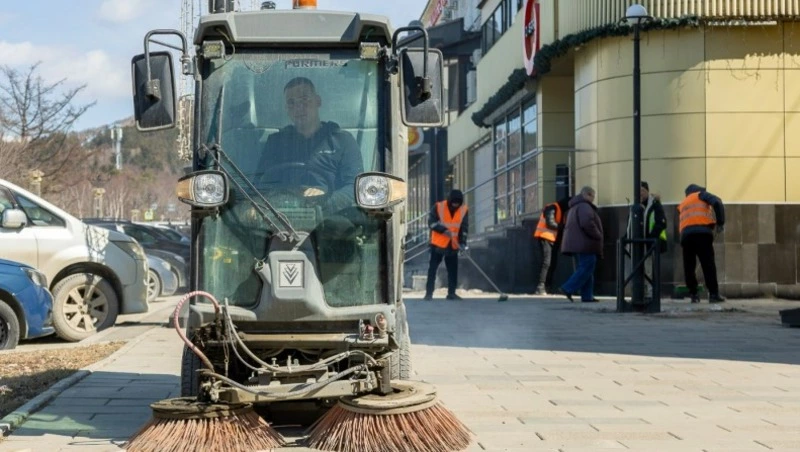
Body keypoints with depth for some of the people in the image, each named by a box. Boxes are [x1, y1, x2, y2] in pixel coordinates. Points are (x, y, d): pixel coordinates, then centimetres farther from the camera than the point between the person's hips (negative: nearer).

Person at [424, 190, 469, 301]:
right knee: (433, 268, -4)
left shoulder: (463, 210, -1)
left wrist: (463, 242, -10)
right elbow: (431, 222, -10)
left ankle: (451, 293, 14)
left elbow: (464, 227, 1)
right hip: (438, 243, -3)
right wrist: (443, 230, -21)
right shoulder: (438, 207, -11)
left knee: (453, 269, 5)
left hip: (453, 245, 3)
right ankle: (429, 293, -1)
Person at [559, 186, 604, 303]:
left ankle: (587, 296, 6)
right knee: (587, 267, -11)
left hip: (578, 244, 11)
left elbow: (568, 226, 29)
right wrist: (597, 235, -14)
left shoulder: (575, 207, 23)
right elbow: (587, 223, -26)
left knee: (586, 268, 10)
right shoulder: (584, 206, -11)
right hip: (585, 244, -11)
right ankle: (568, 289, -17)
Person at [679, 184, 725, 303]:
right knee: (708, 264, -5)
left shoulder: (682, 205, 33)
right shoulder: (700, 195, 18)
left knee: (689, 266, 9)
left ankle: (693, 294, 6)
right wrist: (720, 222, 3)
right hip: (702, 232, -4)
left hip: (685, 234, 4)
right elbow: (717, 202, 1)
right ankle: (714, 294, -8)